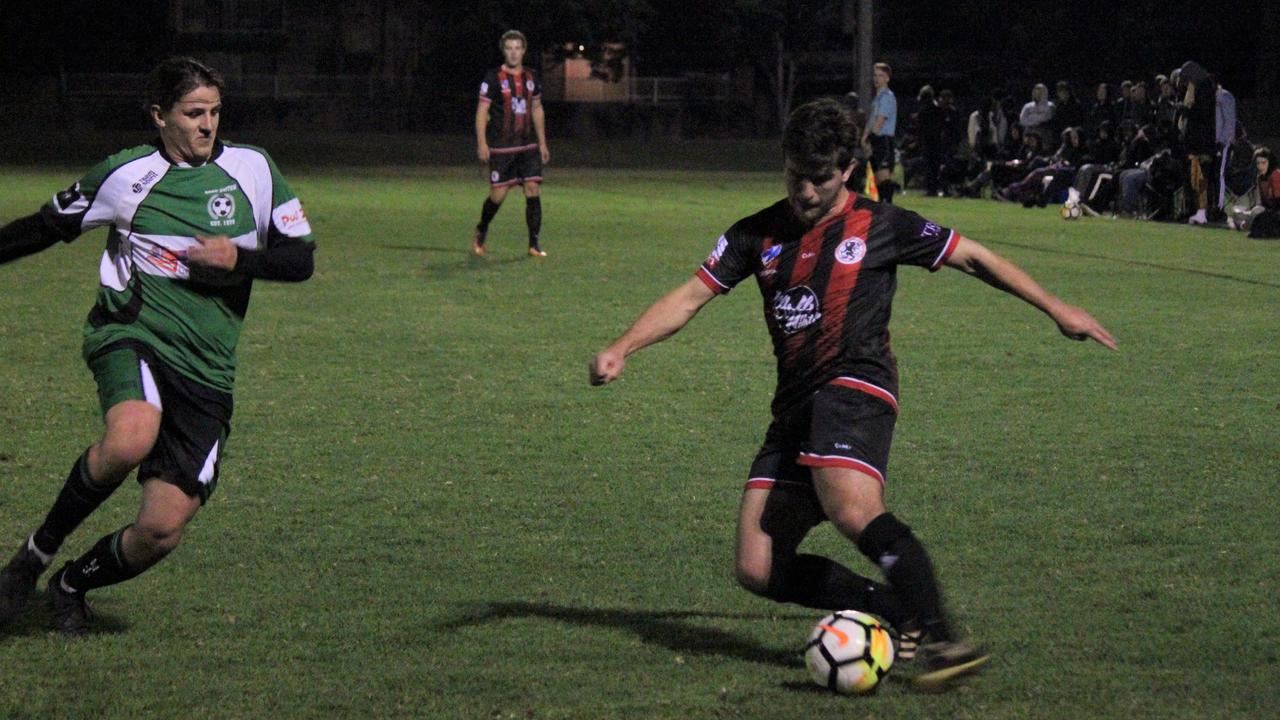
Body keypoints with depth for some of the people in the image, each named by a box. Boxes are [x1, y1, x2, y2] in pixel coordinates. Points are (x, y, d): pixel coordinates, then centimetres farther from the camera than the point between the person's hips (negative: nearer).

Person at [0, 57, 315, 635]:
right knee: (131, 438, -38)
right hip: (132, 334, -2)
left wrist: (237, 259, -8)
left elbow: (300, 258, 9)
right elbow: (48, 227, 18)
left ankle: (72, 585, 27)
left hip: (205, 370, 2)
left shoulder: (252, 169, 7)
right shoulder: (126, 174, 4)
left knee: (162, 530, -5)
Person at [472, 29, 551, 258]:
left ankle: (534, 243, -4)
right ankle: (480, 232, 24)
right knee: (498, 193, -2)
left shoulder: (531, 78, 10)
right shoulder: (493, 78, -5)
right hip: (501, 147, -4)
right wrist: (481, 143, -14)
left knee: (533, 189, -8)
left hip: (528, 145, 4)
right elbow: (482, 110, -6)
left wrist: (542, 143, 17)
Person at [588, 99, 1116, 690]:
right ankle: (900, 614, 5)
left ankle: (940, 638, -38)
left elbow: (973, 258, 13)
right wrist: (621, 348, -4)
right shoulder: (759, 234, 15)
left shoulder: (881, 227, 5)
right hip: (794, 404, 6)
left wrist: (1058, 311, 12)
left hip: (855, 385, -6)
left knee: (854, 513, -35)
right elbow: (690, 297, 11)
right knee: (757, 570, -5)